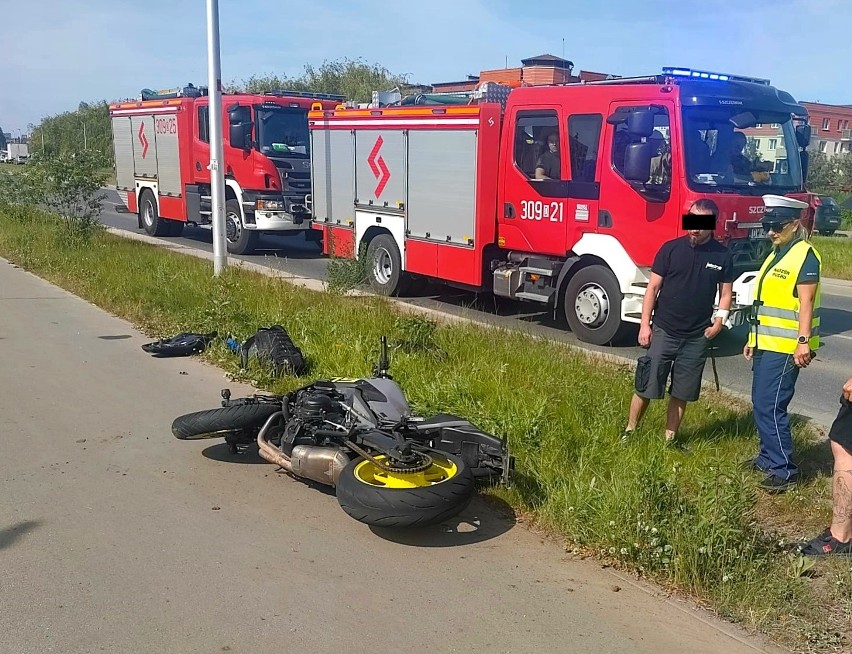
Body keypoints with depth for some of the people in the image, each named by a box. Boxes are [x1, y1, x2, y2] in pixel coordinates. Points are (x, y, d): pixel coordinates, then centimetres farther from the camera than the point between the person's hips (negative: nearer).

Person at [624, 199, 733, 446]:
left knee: (682, 392, 10)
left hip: (697, 337, 2)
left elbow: (726, 293, 10)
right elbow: (653, 287, -2)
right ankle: (629, 431, 16)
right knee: (646, 385, 0)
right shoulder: (671, 248, -4)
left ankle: (670, 439, 24)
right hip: (664, 331, -2)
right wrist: (645, 325, -6)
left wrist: (718, 322, -5)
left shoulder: (722, 255, 0)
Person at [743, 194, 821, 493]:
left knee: (770, 407, -9)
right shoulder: (777, 253, 16)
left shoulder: (805, 256, -12)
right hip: (766, 344, 10)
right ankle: (768, 458, 27)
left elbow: (806, 303, -20)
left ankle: (784, 470, 0)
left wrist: (804, 341, -27)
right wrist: (754, 339, 22)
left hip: (785, 347, -10)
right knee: (761, 404, 15)